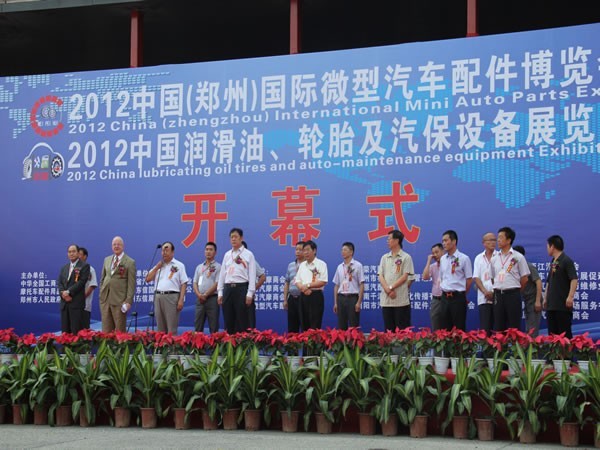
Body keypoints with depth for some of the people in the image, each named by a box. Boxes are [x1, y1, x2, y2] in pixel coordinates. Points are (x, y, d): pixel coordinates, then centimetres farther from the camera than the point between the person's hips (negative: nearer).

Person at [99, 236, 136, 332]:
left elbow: (131, 284, -7)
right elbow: (102, 279, 19)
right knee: (106, 329, 5)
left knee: (120, 330, 1)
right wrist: (101, 294, 11)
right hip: (105, 299, 5)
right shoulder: (107, 260, 15)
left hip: (119, 299, -5)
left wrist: (129, 301, -13)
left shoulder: (130, 262, -3)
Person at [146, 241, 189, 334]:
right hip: (158, 297, 5)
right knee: (160, 327, 8)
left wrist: (181, 300, -13)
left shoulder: (179, 265, 3)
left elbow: (184, 284, -3)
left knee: (172, 328, -7)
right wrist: (157, 267, 2)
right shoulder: (158, 265, 17)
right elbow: (148, 279, 12)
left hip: (172, 297, -5)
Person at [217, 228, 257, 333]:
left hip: (241, 288, -4)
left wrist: (250, 294, -10)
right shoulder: (227, 254, 14)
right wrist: (220, 293, 9)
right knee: (228, 320, 5)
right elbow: (222, 274, 15)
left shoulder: (248, 254, 1)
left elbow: (252, 275, -3)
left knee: (241, 320, -3)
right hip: (228, 289, 4)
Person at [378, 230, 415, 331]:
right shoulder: (384, 258, 14)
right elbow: (380, 276, 6)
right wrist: (387, 290, -10)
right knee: (388, 330, 6)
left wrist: (391, 287, -13)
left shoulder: (406, 257, 0)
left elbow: (405, 277, -7)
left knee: (402, 330, -3)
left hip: (401, 300, -5)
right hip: (386, 300, 5)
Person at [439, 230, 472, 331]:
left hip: (458, 297, -6)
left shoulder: (464, 258, -7)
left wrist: (462, 294, 4)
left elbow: (469, 279, -3)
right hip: (445, 297, 6)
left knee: (459, 328, -2)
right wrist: (444, 291, 12)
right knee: (446, 327, 9)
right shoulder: (442, 259, 10)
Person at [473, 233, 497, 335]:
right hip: (483, 298, 2)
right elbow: (476, 278, 7)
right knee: (484, 328, -3)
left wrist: (495, 292, -10)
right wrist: (485, 292, -8)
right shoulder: (479, 258, 12)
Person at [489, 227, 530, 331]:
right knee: (498, 327, 5)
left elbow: (524, 279, 1)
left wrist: (514, 290, 7)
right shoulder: (494, 259, 9)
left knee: (514, 327, -2)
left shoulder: (518, 257, -3)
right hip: (498, 294, 4)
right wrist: (498, 290, 11)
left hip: (513, 295, -4)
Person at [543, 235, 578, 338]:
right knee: (552, 332, 9)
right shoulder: (553, 262, 17)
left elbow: (574, 279, -17)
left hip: (563, 305, -8)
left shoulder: (566, 261, -8)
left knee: (564, 333, -6)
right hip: (551, 304, 8)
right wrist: (546, 298, 20)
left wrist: (570, 297, -25)